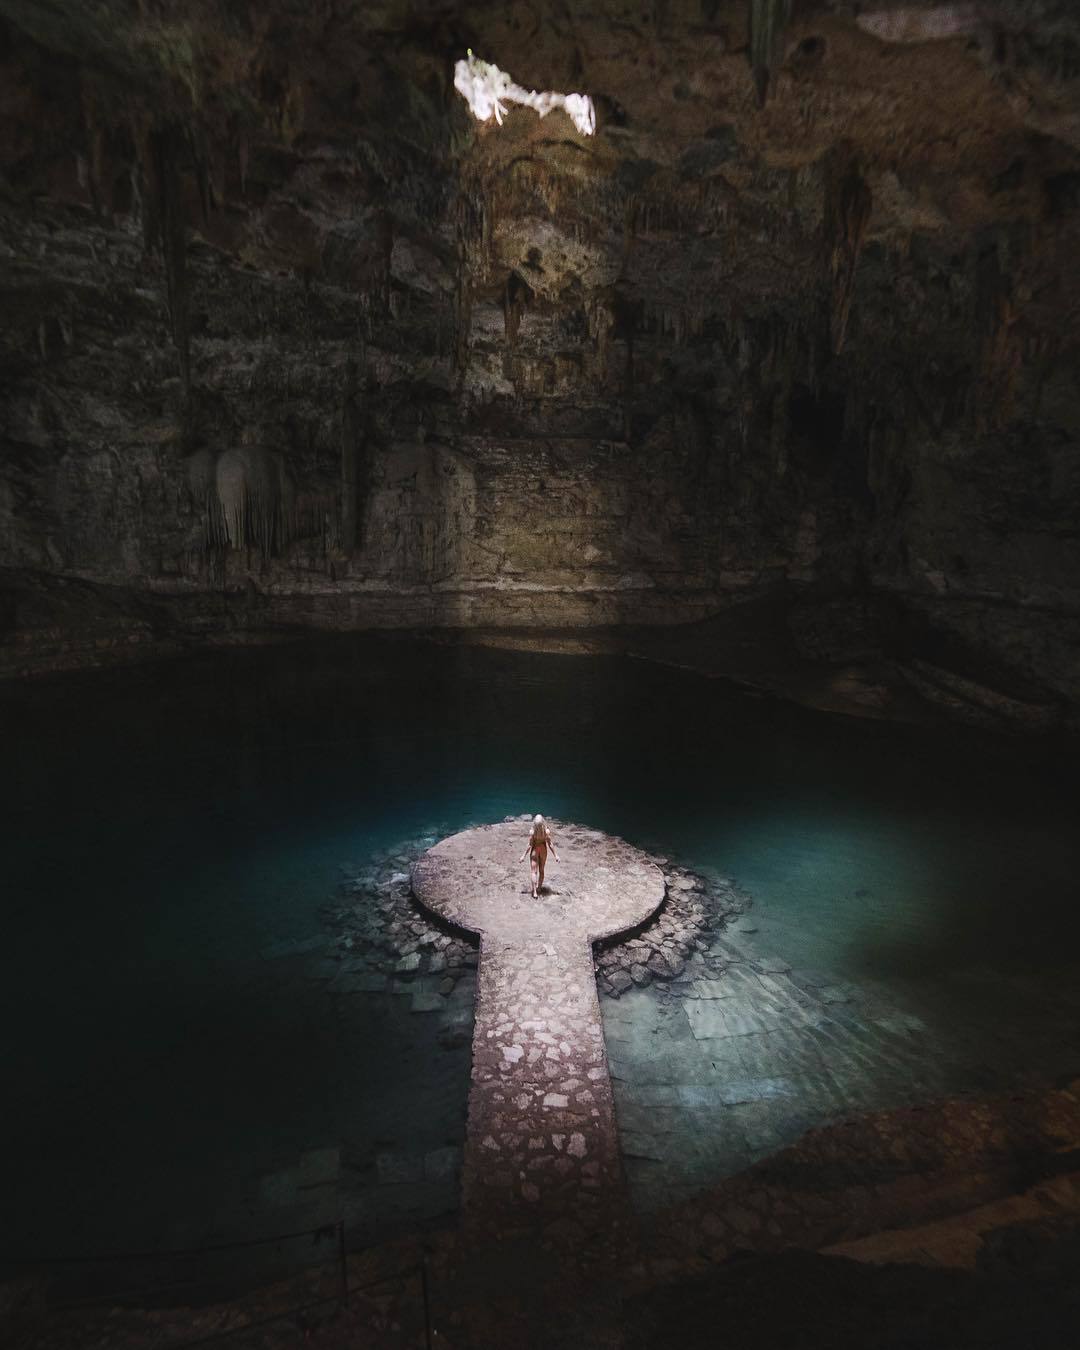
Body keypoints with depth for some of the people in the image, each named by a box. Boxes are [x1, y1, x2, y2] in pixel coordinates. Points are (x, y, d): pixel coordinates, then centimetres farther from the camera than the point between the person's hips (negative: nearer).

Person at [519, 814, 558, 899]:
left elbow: (529, 845, -17)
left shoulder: (532, 832, -22)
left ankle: (535, 892, -9)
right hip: (543, 850, 2)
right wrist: (555, 855, -3)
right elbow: (550, 844, -13)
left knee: (534, 871, 2)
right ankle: (538, 889, 30)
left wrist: (524, 856, -6)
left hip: (535, 850, -2)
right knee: (541, 870, 19)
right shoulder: (547, 832, -18)